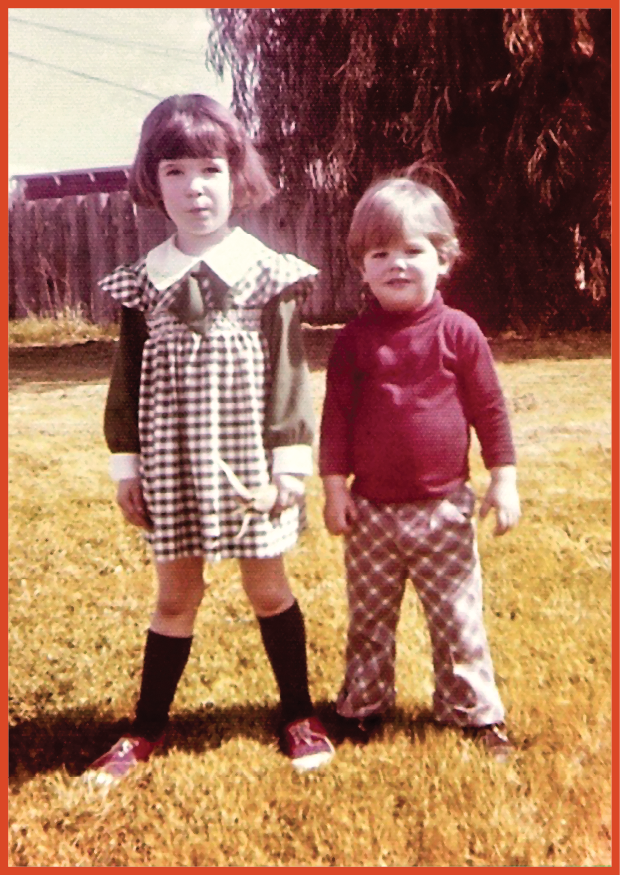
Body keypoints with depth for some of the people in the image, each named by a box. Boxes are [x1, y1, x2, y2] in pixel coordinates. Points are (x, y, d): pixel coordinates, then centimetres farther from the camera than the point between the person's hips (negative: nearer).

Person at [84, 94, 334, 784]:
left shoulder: (267, 274, -4)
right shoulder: (143, 282, 2)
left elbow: (288, 375, -4)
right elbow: (127, 381, 6)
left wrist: (289, 462, -7)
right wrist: (126, 466, 4)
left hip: (248, 461, -2)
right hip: (172, 463, 2)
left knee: (267, 588, 10)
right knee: (175, 593, 10)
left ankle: (298, 714, 28)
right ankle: (147, 728, 26)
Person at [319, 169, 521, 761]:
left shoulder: (459, 333, -5)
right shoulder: (353, 340, -3)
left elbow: (489, 408, 0)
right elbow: (335, 415, -1)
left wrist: (503, 479, -1)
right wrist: (334, 486, -3)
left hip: (444, 506, -1)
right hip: (371, 508, 1)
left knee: (458, 617, 9)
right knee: (369, 617, 15)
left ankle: (473, 710, 26)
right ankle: (363, 705, 32)